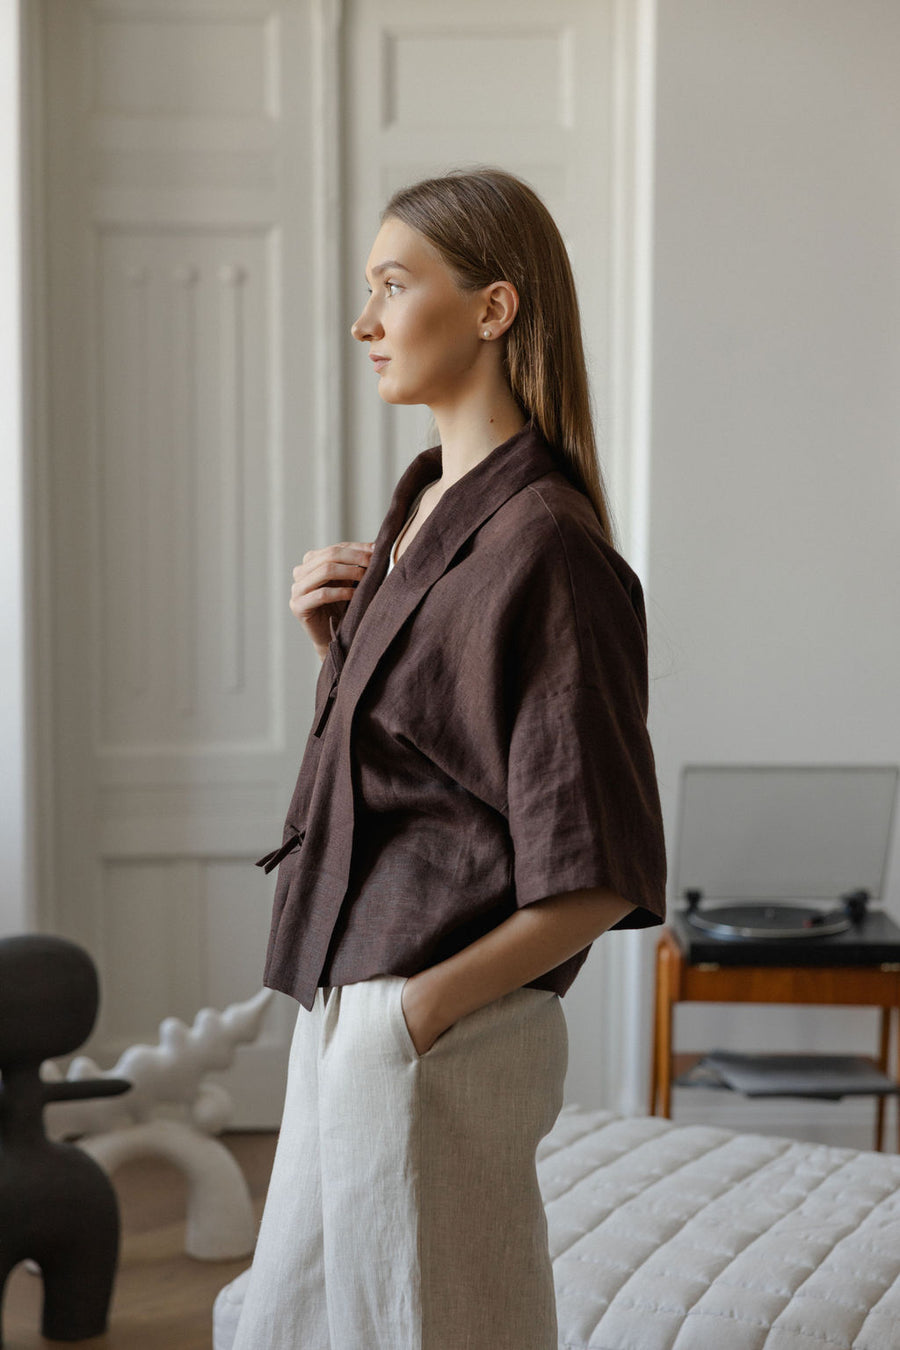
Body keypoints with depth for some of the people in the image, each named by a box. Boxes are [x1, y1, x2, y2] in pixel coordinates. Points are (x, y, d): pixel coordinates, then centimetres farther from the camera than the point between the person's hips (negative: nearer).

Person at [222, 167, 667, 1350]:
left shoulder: (541, 549, -17)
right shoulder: (424, 510, 10)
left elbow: (599, 876, -17)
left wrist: (426, 1006, -14)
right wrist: (339, 644, 3)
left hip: (438, 1042, -9)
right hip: (345, 1014, 9)